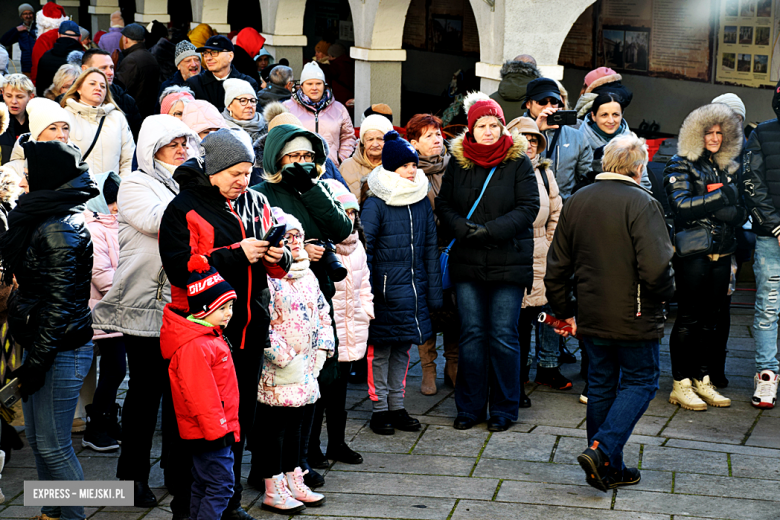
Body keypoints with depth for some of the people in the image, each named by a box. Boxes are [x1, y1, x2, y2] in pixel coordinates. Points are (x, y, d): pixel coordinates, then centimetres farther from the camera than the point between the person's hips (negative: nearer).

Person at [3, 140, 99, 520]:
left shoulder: (59, 229, -19)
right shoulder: (39, 220, 10)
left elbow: (59, 303, -20)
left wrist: (37, 361, -18)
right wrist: (32, 354, 18)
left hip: (62, 350, -10)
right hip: (39, 343, 10)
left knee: (52, 443, -2)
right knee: (36, 437, 17)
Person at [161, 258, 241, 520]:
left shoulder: (210, 337, 14)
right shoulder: (193, 347, -22)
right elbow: (200, 394, -25)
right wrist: (217, 429, -22)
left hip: (214, 429, 11)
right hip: (209, 430, -11)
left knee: (203, 484, 17)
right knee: (221, 484, -10)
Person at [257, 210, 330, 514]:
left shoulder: (308, 275, 12)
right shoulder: (267, 277, -14)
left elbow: (323, 314, 17)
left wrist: (321, 350, 6)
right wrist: (285, 359, -18)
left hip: (306, 369, 8)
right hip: (278, 372, -8)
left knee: (295, 424, 16)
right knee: (275, 427, 0)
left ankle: (294, 483, 25)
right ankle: (273, 491, 6)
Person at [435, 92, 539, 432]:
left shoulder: (518, 162, -2)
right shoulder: (458, 161, 8)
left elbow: (529, 207, -7)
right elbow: (444, 205, 9)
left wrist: (489, 231, -16)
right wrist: (463, 229, -11)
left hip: (508, 262, -3)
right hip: (467, 262, 3)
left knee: (503, 336, 0)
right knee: (471, 334, 6)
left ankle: (503, 409, 12)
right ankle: (470, 407, 16)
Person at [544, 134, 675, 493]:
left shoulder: (576, 202, 6)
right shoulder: (642, 203, -14)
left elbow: (556, 267, 11)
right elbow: (656, 268, -22)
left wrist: (562, 312, 20)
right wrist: (664, 295, -2)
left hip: (591, 316, 6)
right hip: (634, 316, -6)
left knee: (601, 383, 15)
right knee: (640, 381, 8)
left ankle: (608, 469, 20)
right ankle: (603, 451, -8)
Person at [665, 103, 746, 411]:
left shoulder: (727, 167, 16)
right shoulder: (680, 166, -2)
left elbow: (740, 212, 15)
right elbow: (681, 206, -16)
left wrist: (734, 213, -7)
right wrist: (719, 197, -18)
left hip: (721, 253, 6)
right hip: (692, 252, -6)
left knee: (712, 318, 8)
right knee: (689, 318, -4)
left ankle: (703, 380, 17)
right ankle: (681, 385, 2)